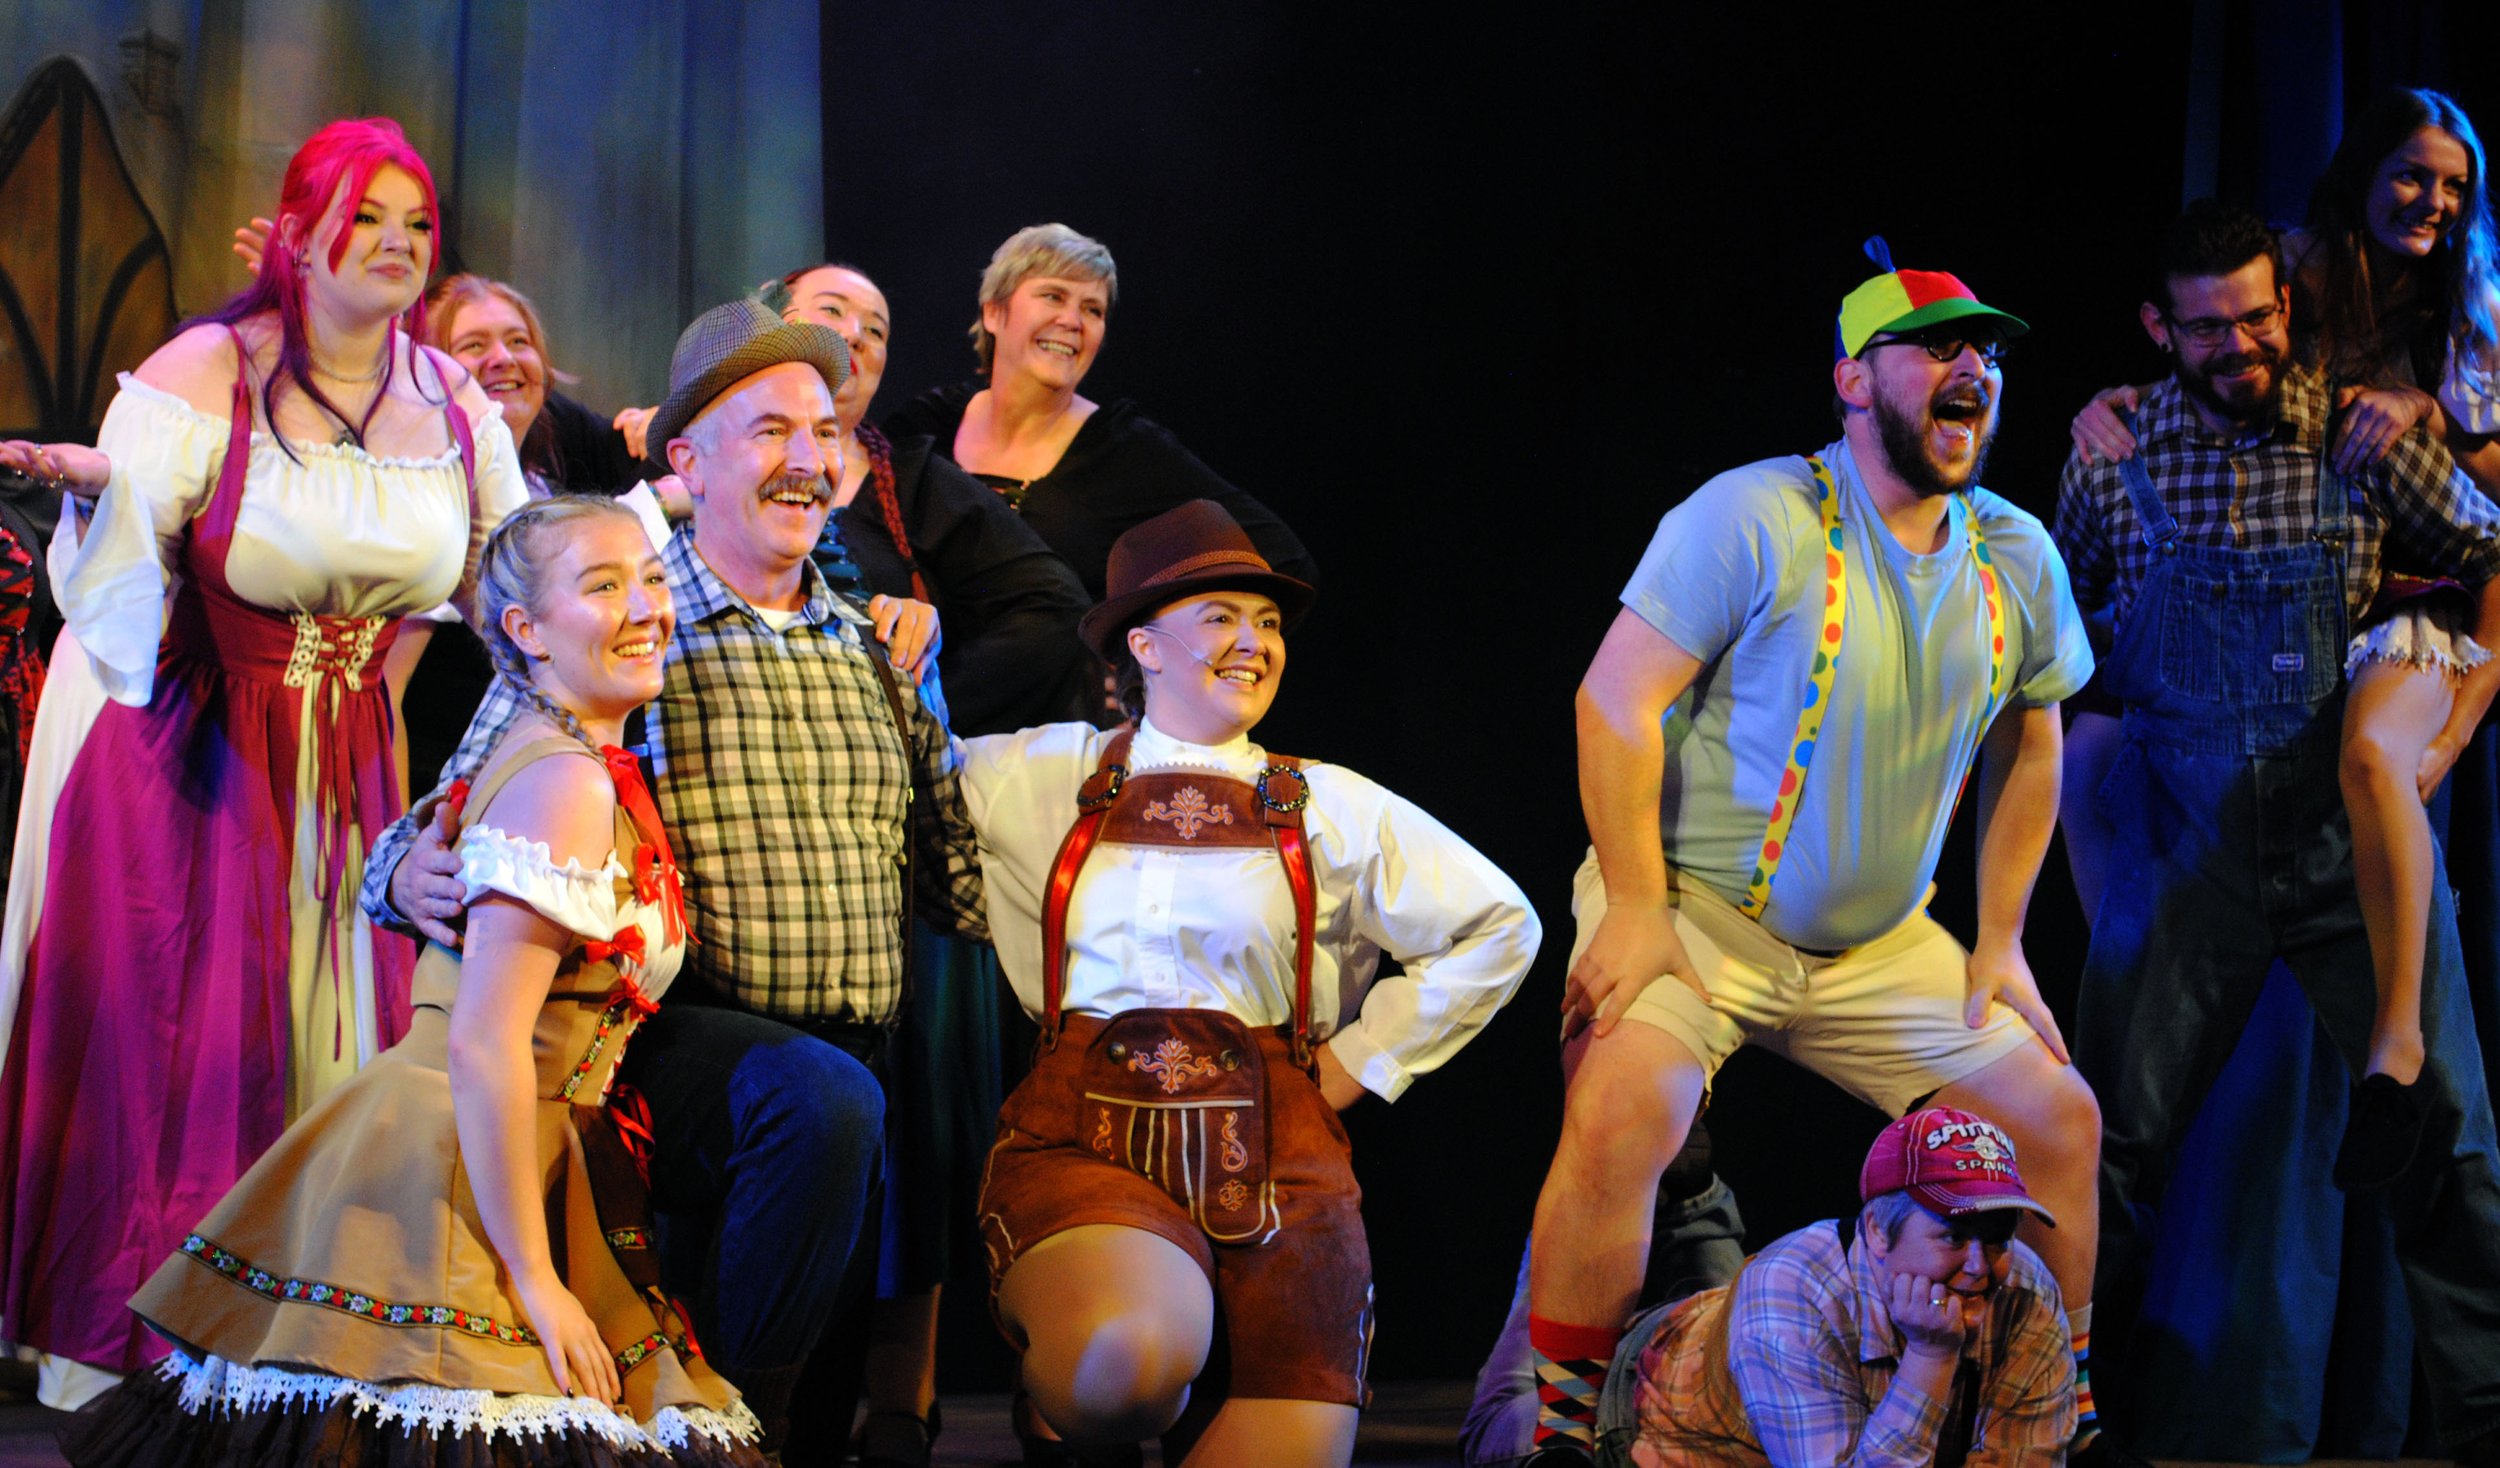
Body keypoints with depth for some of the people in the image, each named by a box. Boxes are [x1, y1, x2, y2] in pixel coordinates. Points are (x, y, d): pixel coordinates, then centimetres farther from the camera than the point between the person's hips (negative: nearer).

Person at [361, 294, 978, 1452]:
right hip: (668, 1040, -6)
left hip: (850, 1046, 6)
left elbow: (946, 879, 21)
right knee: (822, 1098, -33)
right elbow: (459, 818, 0)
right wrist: (412, 874, -22)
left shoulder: (874, 652, 17)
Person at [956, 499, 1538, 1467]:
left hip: (1274, 1156, 2)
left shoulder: (1332, 807, 14)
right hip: (1081, 1137, -2)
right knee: (1129, 1362, -34)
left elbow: (1498, 926, 20)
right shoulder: (1043, 778, 13)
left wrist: (1359, 1061, 13)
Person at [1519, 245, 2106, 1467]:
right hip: (1699, 908, -6)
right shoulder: (1755, 517, -14)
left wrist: (1999, 939, 12)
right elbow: (1617, 699, -15)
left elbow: (2027, 749, 18)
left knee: (2058, 1121, 3)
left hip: (1881, 946, 6)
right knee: (1623, 1113, -31)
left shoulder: (2019, 559, 5)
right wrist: (1636, 907, -20)